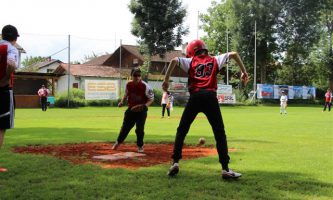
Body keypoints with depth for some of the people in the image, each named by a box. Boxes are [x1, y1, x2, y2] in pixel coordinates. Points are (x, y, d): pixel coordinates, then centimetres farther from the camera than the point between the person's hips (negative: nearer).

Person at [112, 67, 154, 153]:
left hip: (141, 111, -4)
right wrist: (122, 101, -4)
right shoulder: (128, 85, -6)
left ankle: (140, 146, 18)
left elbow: (151, 98, -13)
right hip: (130, 109, 4)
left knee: (140, 129, -5)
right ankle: (118, 142, 35)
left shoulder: (145, 86, -20)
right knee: (125, 127, 13)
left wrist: (145, 105, -29)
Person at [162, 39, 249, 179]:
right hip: (210, 97, 0)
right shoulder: (215, 60, 21)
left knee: (182, 130, 14)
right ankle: (225, 169, -2)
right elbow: (234, 54, 17)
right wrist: (244, 72, 23)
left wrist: (166, 80, 2)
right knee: (219, 133, 5)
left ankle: (175, 162, 7)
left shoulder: (191, 61, 17)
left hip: (195, 97, 0)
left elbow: (174, 60, 1)